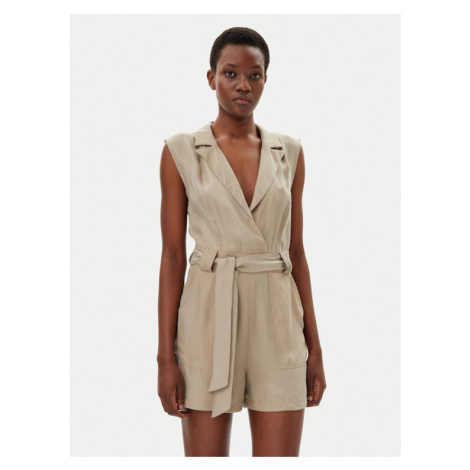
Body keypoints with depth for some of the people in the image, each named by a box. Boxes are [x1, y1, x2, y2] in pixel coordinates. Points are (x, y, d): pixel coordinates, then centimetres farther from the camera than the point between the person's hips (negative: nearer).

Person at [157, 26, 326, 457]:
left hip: (277, 321, 2)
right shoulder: (181, 152, 1)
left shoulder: (289, 152, 8)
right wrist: (166, 357, -6)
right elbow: (172, 255, -1)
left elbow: (296, 251, 10)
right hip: (209, 316, -2)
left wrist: (314, 346, 7)